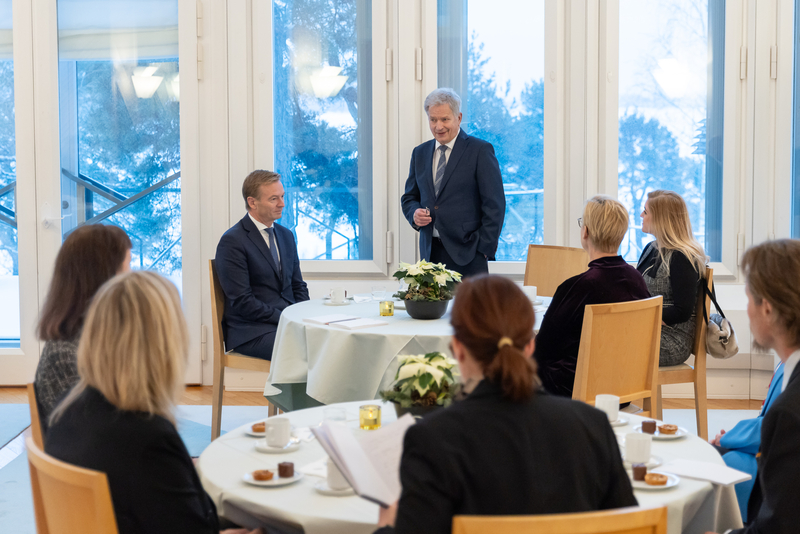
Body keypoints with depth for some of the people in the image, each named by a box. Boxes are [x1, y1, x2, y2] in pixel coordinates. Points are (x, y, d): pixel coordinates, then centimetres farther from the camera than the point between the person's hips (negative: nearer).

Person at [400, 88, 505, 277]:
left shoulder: (480, 151, -2)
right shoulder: (420, 153, 15)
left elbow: (494, 205, -4)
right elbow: (409, 197, 22)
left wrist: (484, 249, -10)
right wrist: (415, 214, -2)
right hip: (430, 253, 4)